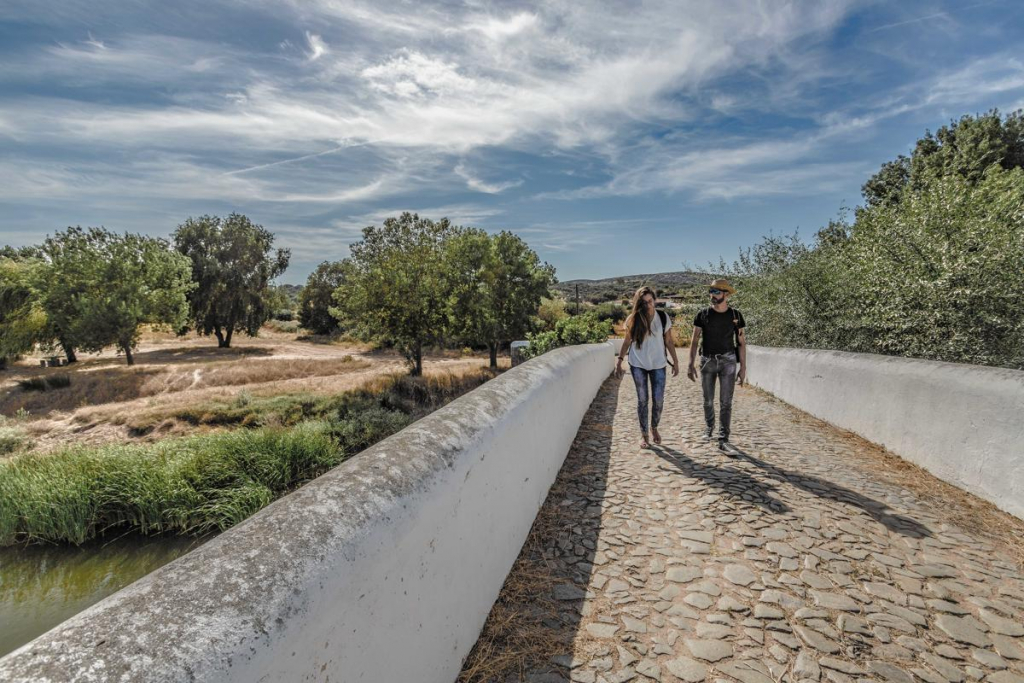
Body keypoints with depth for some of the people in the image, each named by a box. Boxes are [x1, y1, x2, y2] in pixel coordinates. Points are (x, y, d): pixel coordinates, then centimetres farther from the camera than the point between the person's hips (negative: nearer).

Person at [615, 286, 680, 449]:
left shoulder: (663, 318, -4)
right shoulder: (633, 319, -5)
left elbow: (669, 341, 3)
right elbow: (627, 342, 3)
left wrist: (675, 361, 2)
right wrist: (619, 360, -2)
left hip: (658, 364, 1)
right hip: (638, 364, 0)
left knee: (658, 399, 1)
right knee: (642, 399, 3)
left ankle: (654, 428, 27)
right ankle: (643, 434, 17)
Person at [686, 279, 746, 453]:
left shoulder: (735, 315, -1)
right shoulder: (703, 314, -1)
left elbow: (741, 343, 3)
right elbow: (694, 340, -1)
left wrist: (743, 368, -2)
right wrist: (691, 364, -7)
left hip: (728, 360, -1)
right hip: (707, 360, 1)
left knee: (726, 402, -3)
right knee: (708, 400, 11)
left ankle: (723, 440, 1)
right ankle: (708, 428, 35)